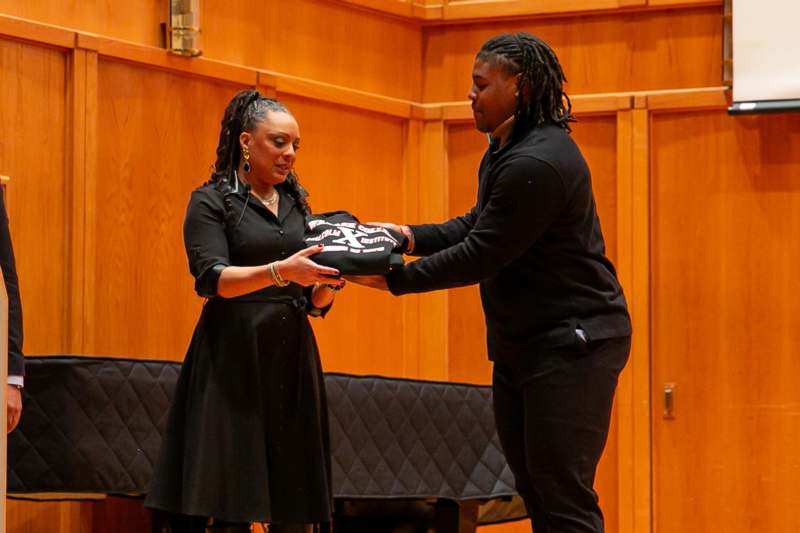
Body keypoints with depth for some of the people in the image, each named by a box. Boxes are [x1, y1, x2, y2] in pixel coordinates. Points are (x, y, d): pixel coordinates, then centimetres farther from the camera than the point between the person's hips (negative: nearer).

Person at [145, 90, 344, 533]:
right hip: (233, 361, -5)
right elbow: (213, 278, -14)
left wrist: (331, 280, -7)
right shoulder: (211, 202, 1)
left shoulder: (297, 205, 16)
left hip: (291, 361, 5)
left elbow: (315, 302, 15)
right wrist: (280, 271, -28)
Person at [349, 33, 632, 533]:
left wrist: (394, 279, -14)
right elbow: (480, 224, 19)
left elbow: (481, 256, -22)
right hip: (522, 342, 11)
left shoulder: (537, 164, -23)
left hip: (573, 343, -11)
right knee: (535, 490, 13)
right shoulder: (507, 148, 11)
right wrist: (411, 236, 6)